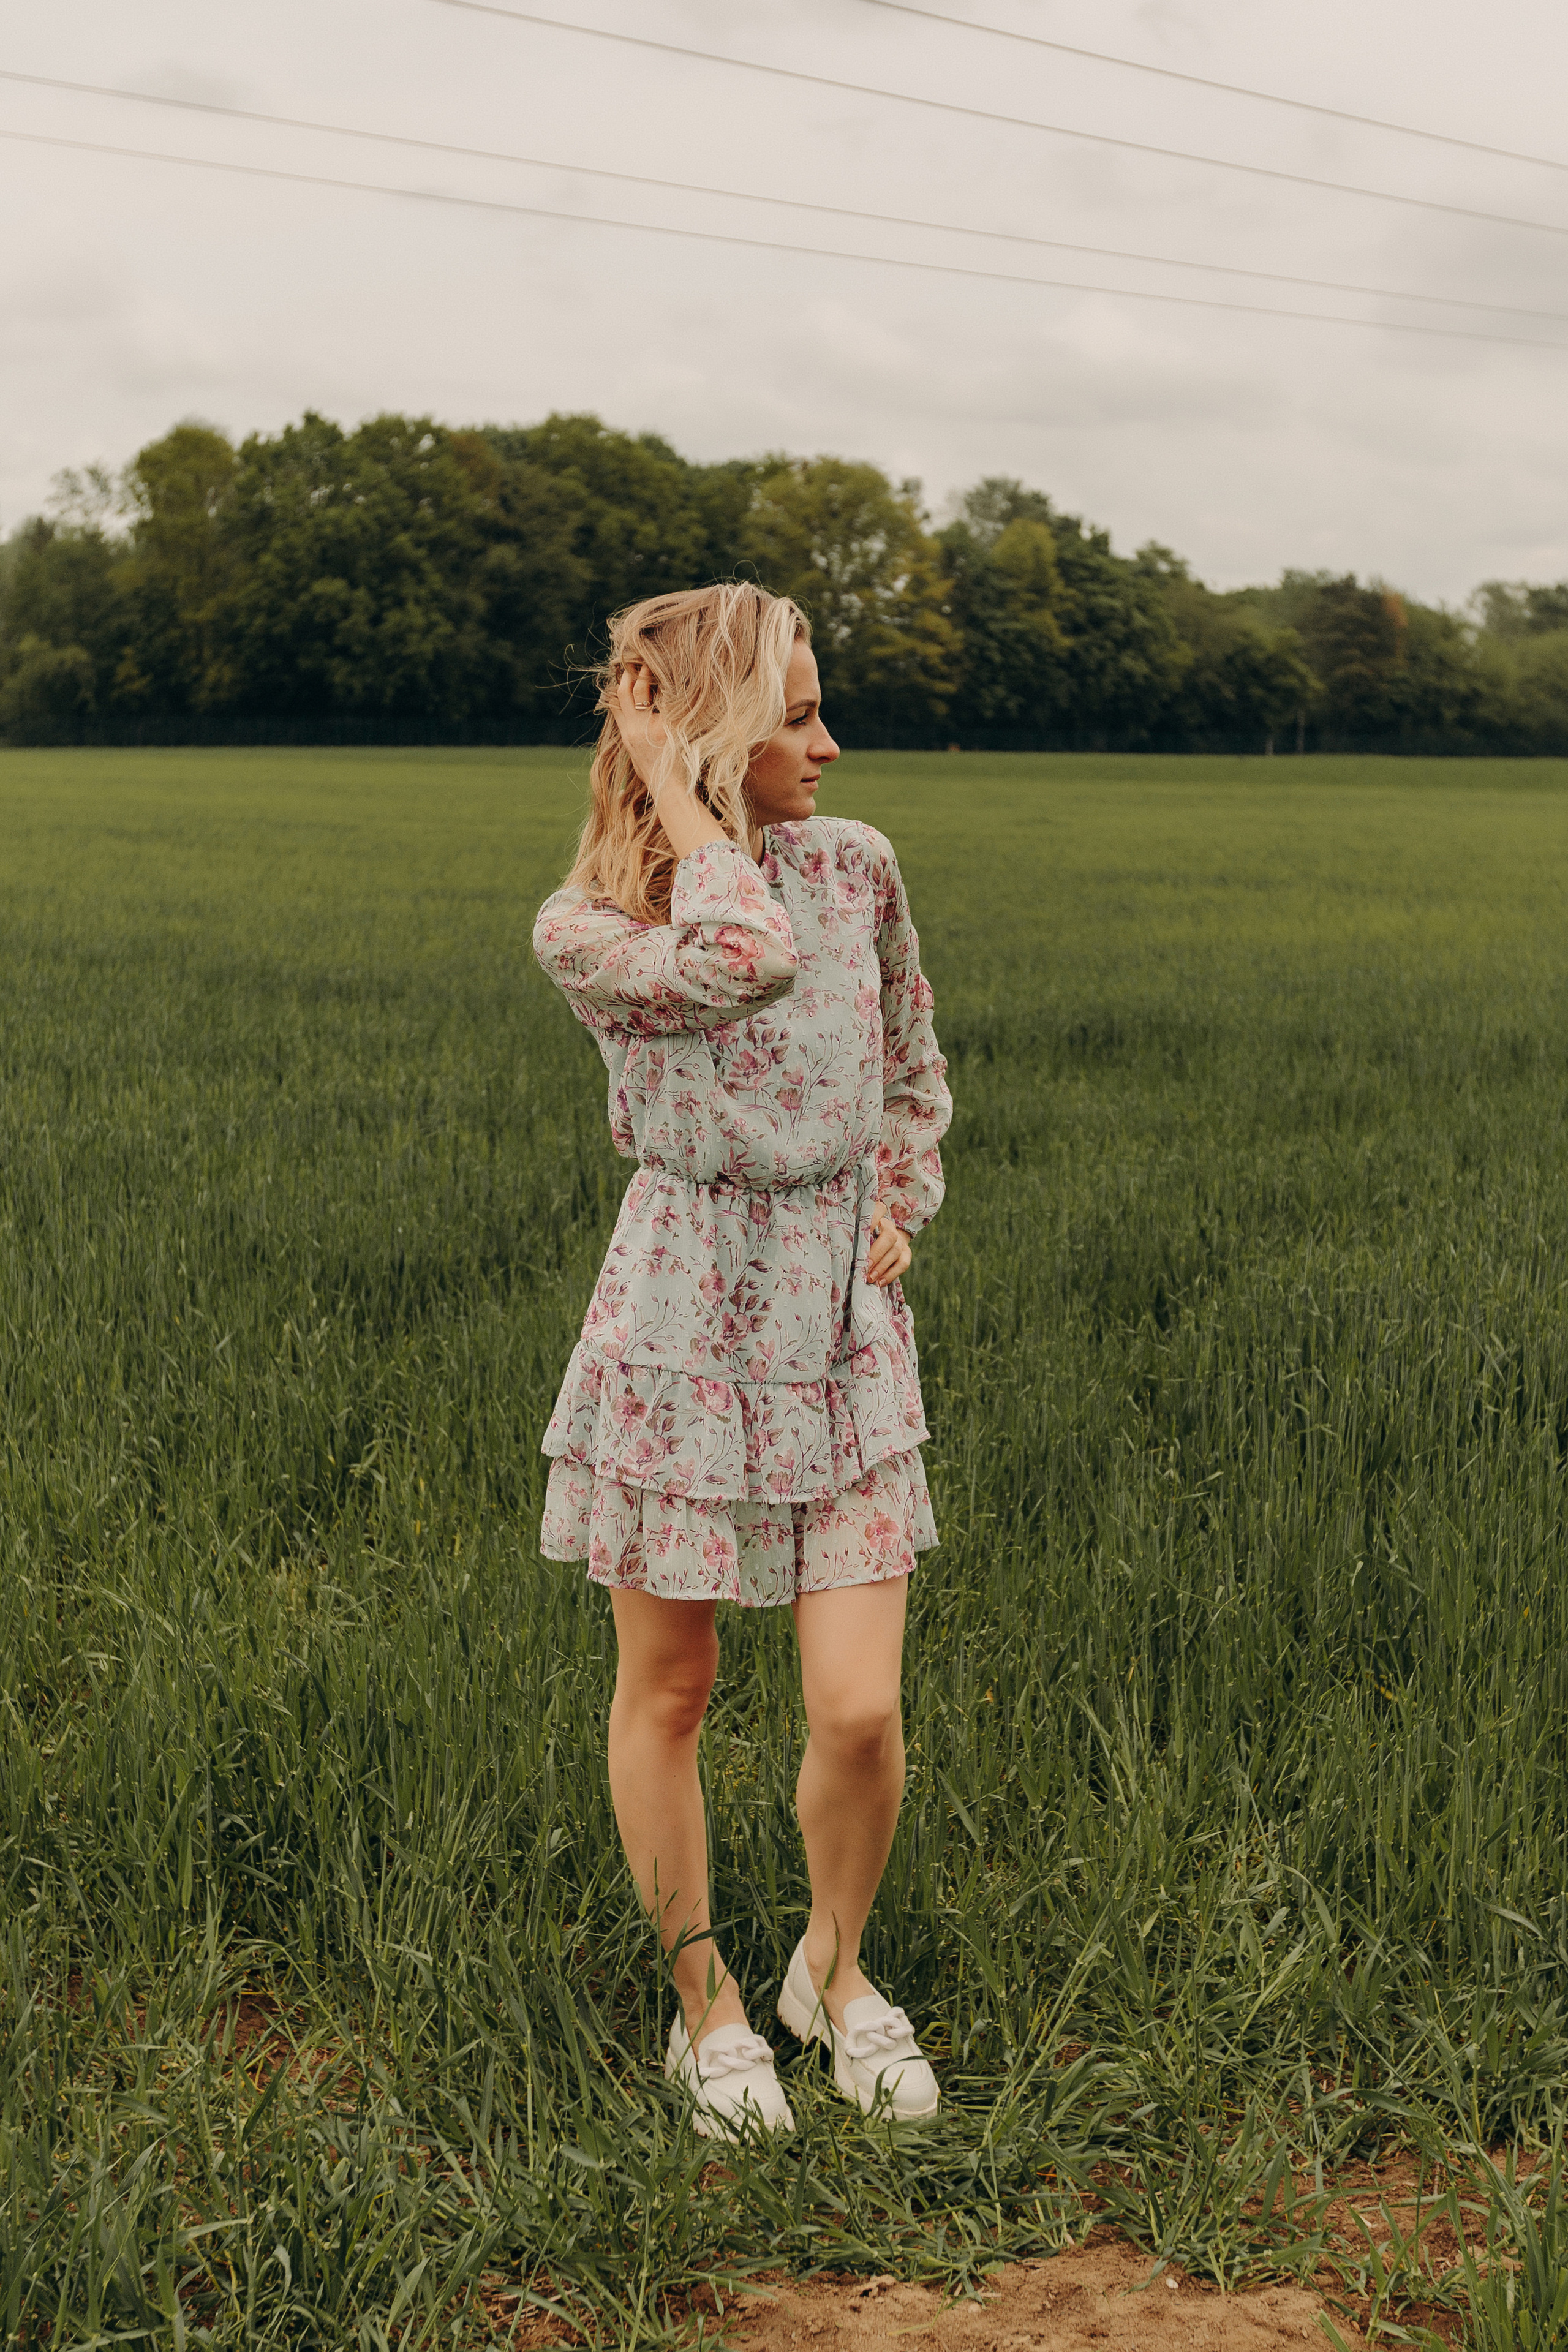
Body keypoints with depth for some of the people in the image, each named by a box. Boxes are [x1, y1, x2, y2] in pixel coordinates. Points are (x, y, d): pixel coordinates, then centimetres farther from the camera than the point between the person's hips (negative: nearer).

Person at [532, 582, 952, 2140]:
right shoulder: (583, 929, -7)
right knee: (665, 1691, 9)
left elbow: (915, 1075, 18)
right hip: (678, 1327, -2)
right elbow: (743, 960, -28)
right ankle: (705, 2001, 31)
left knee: (861, 1713, -3)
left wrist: (896, 1211, 4)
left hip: (845, 1333, 2)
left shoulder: (856, 865, 4)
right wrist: (674, 786, -16)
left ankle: (835, 1966, 27)